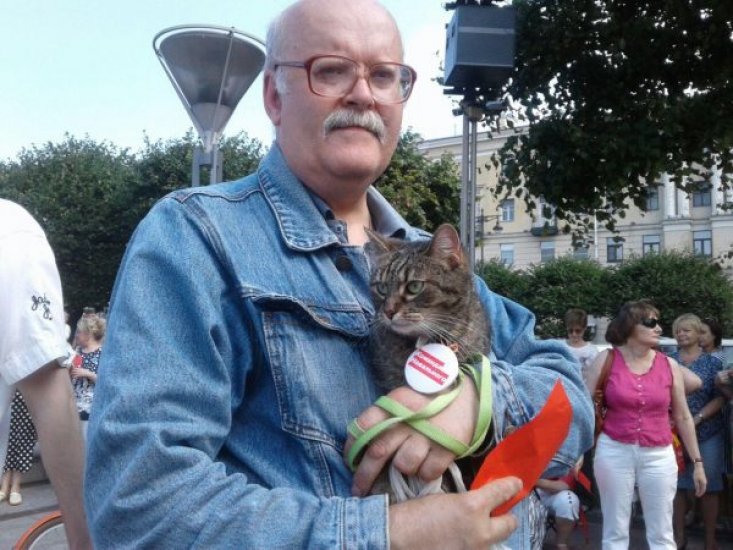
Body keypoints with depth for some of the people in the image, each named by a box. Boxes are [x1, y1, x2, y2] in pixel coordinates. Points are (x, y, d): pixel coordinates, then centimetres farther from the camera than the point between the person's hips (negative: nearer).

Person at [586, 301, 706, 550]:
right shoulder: (607, 359, -4)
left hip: (659, 456, 2)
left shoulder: (669, 365, 2)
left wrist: (697, 462, 11)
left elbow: (683, 417, 9)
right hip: (614, 452, -2)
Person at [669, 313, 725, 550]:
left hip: (707, 433, -1)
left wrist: (697, 419, -15)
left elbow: (720, 398, -4)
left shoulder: (713, 362, 1)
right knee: (677, 484, 7)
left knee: (709, 485, 4)